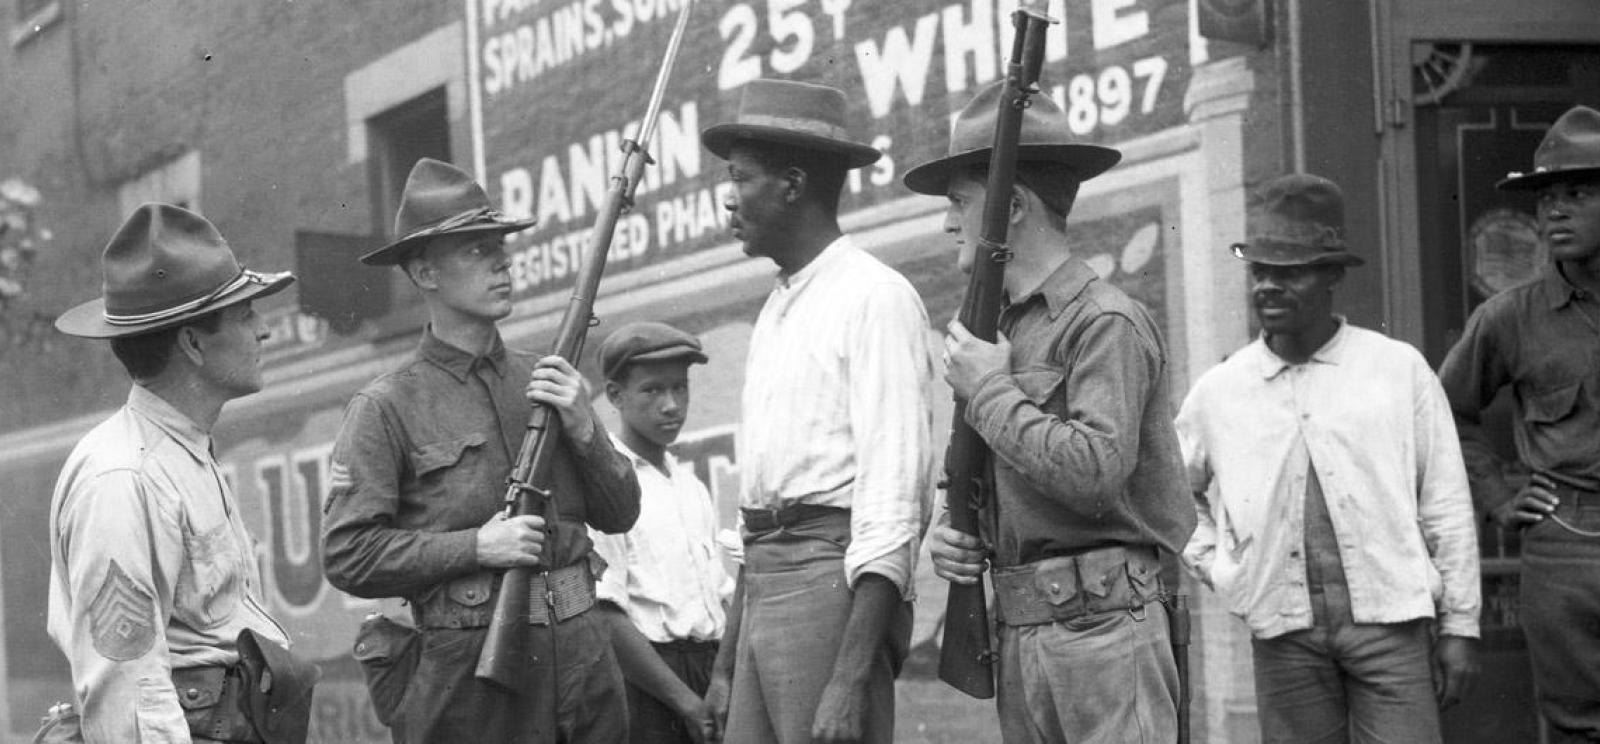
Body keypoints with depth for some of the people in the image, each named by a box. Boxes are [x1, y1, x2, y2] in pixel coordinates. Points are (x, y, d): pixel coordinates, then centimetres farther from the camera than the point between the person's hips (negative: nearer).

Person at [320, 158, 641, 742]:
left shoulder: (544, 379, 11)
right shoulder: (387, 408, -3)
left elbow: (620, 515, 12)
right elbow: (346, 557, -9)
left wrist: (584, 430, -4)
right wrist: (476, 547, -15)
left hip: (583, 655, 5)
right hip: (471, 667, -5)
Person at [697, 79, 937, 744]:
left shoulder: (875, 298, -8)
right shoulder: (776, 310, 19)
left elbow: (893, 500, -16)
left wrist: (850, 678, -22)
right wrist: (727, 661, 20)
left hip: (834, 581, -8)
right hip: (764, 586, 8)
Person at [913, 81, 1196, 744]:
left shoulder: (1107, 324, -8)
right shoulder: (1000, 330, 17)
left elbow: (1095, 470, -22)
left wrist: (990, 391, -12)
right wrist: (950, 534, 3)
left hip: (1098, 622, -8)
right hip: (1017, 633, 8)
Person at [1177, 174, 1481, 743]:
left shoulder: (1400, 369, 3)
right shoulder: (1219, 391, 7)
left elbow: (1445, 506, 5)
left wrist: (1459, 625, 3)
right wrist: (1213, 563, 10)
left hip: (1390, 617, -2)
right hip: (1283, 627, 2)